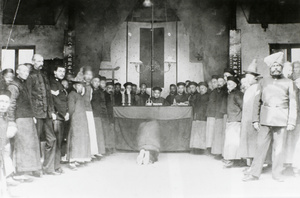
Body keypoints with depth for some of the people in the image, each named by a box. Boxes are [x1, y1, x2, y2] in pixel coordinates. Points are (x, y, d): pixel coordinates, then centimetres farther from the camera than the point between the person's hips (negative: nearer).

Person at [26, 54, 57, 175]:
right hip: (37, 113, -7)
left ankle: (48, 168, 12)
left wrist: (52, 111, 13)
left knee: (51, 139, 5)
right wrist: (32, 114, -15)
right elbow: (29, 96, -9)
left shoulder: (43, 76, 18)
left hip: (47, 113, 7)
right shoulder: (30, 76, -4)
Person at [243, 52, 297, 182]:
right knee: (261, 146, -1)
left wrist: (292, 122, -1)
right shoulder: (263, 82, 11)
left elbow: (293, 104, 6)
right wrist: (255, 120, 5)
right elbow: (257, 102, 11)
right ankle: (254, 173, 6)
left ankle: (277, 173, 16)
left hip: (282, 120, 0)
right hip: (266, 119, 1)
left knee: (279, 147, 2)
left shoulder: (288, 83, 8)